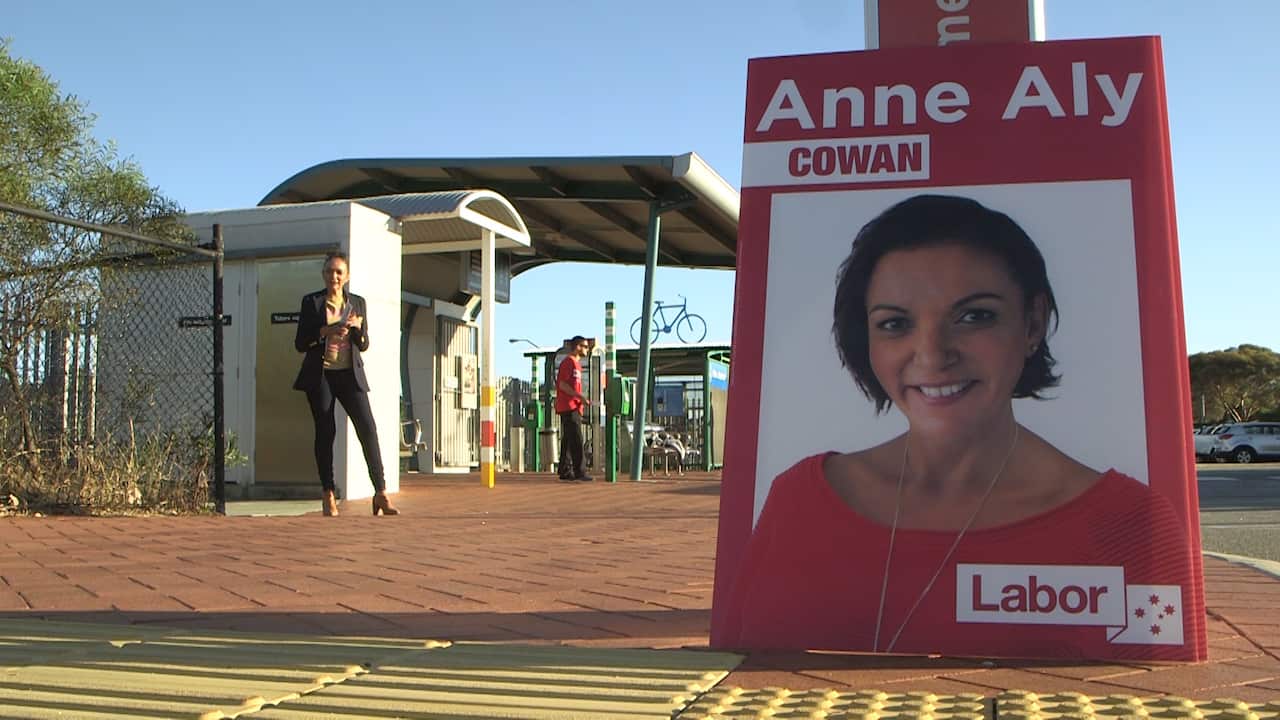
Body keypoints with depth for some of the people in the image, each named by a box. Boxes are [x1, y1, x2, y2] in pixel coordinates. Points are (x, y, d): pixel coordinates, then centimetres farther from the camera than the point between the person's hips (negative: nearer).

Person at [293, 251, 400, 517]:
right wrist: (326, 331, -15)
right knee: (325, 433, 0)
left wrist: (357, 327, -9)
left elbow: (364, 345, 11)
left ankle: (381, 494, -8)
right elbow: (300, 343, 0)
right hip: (320, 375, -1)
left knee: (368, 429, -9)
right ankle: (328, 495, 9)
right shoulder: (311, 302, 3)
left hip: (350, 375, 2)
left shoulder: (357, 303, 10)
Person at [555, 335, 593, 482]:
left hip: (574, 407, 10)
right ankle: (579, 471, -12)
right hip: (569, 407, -10)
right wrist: (580, 397, -19)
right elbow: (562, 384, -17)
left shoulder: (576, 364, 21)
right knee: (576, 440, -11)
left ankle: (565, 472, 11)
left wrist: (583, 399, 15)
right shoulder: (568, 362, -9)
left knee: (568, 441, 9)